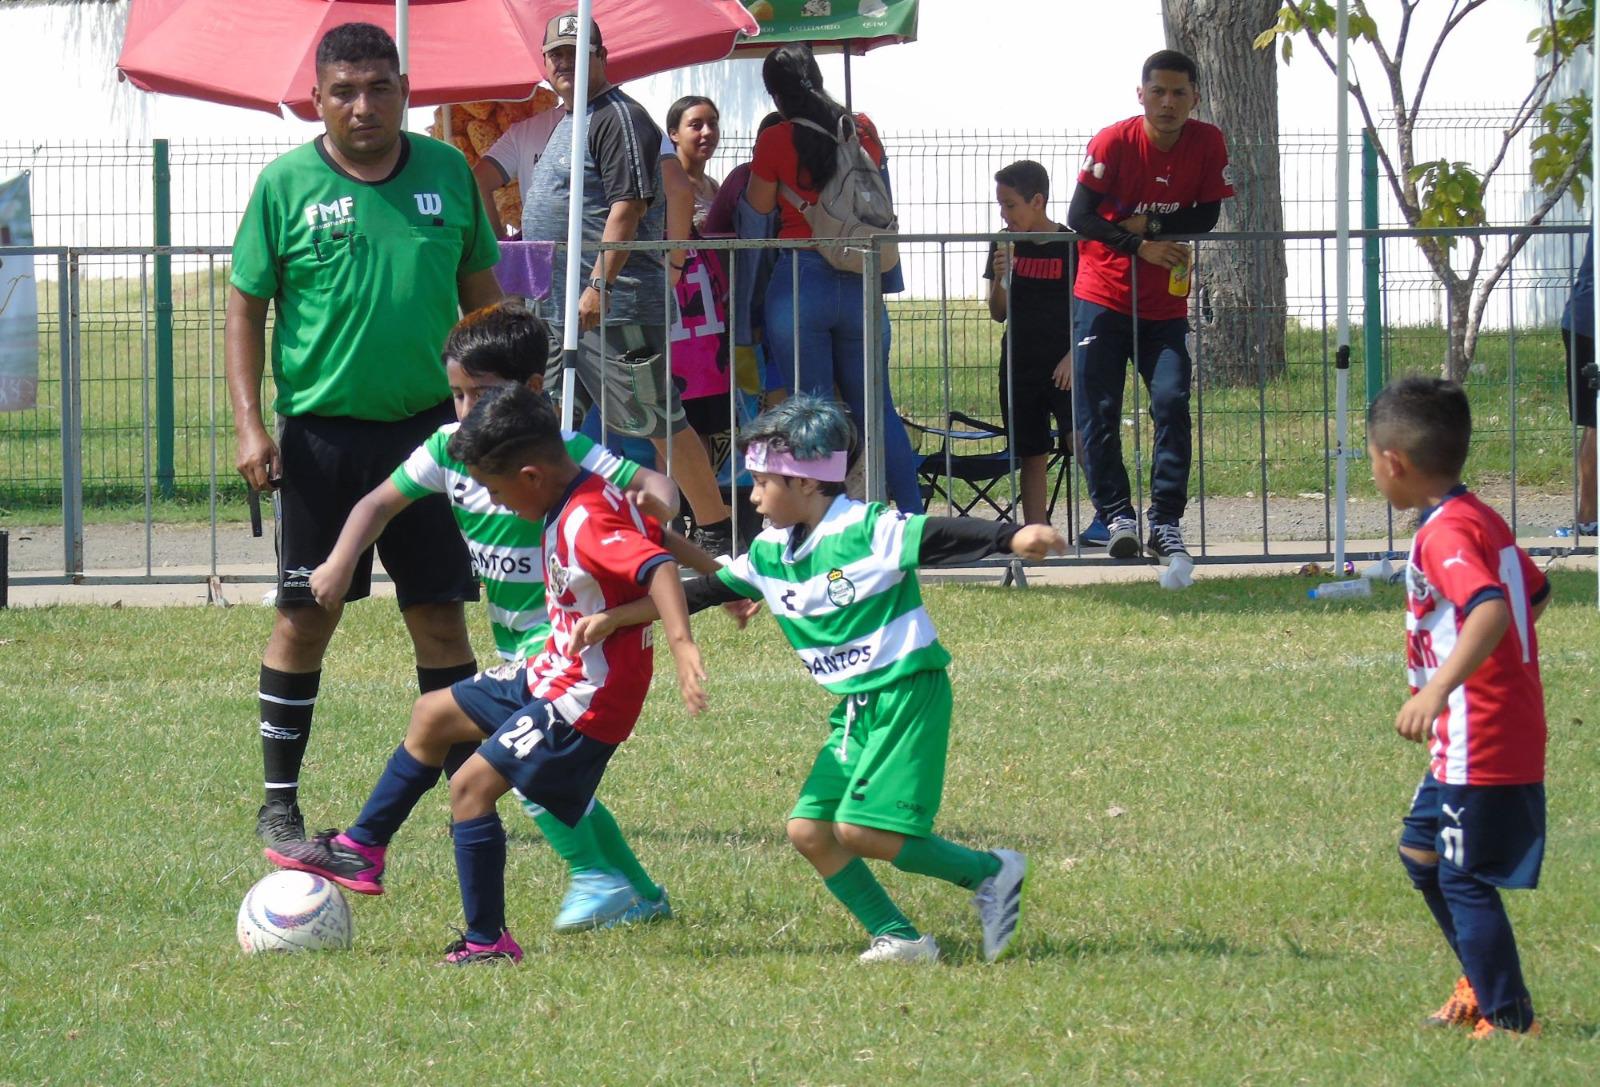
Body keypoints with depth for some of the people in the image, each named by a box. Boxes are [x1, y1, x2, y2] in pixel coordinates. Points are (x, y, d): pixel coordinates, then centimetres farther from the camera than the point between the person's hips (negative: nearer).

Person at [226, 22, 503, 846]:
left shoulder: (447, 174, 4)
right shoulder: (287, 185, -3)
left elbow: (481, 297, 13)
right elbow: (246, 307, 0)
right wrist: (250, 425, -8)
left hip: (427, 428, 2)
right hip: (322, 431, -2)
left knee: (440, 616, 4)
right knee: (306, 617, 2)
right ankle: (279, 804, 12)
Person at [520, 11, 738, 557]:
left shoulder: (619, 118, -11)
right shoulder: (566, 122, 20)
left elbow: (628, 205, -19)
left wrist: (599, 285, -24)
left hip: (613, 306, -10)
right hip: (555, 307, 10)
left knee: (656, 419, -5)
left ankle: (716, 528, 2)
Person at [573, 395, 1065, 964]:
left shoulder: (867, 530, -14)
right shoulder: (769, 554, 9)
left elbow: (942, 535, -25)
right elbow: (705, 591, 18)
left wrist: (1014, 537, -42)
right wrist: (615, 618, 17)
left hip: (907, 694, -8)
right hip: (852, 710, 8)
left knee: (860, 828, -18)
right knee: (808, 828, -1)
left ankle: (991, 873, -2)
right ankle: (897, 938, 5)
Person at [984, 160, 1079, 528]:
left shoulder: (1071, 245, -5)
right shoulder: (1006, 245, 7)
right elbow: (999, 314, 8)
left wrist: (1073, 356, -13)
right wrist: (999, 279, -10)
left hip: (1063, 365, -4)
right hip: (1019, 365, 4)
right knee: (1031, 457, 6)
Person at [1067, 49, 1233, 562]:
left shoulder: (1207, 143, -5)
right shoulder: (1113, 142, -12)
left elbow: (1207, 217, -5)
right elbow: (1080, 216, -16)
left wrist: (1149, 224, -18)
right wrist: (1141, 246, -26)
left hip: (1166, 307, 1)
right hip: (1103, 301, -1)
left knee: (1172, 403, -11)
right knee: (1098, 414, -6)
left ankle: (1165, 522, -7)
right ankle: (1117, 517, 1)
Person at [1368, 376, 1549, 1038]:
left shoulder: (1445, 534, -19)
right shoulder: (1481, 520, 11)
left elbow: (1491, 610, -35)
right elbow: (1536, 595, 23)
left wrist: (1437, 690, -43)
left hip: (1480, 745, -10)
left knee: (1464, 879, -3)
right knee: (1421, 848, 23)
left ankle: (1507, 1018, 1)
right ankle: (1482, 985, 32)